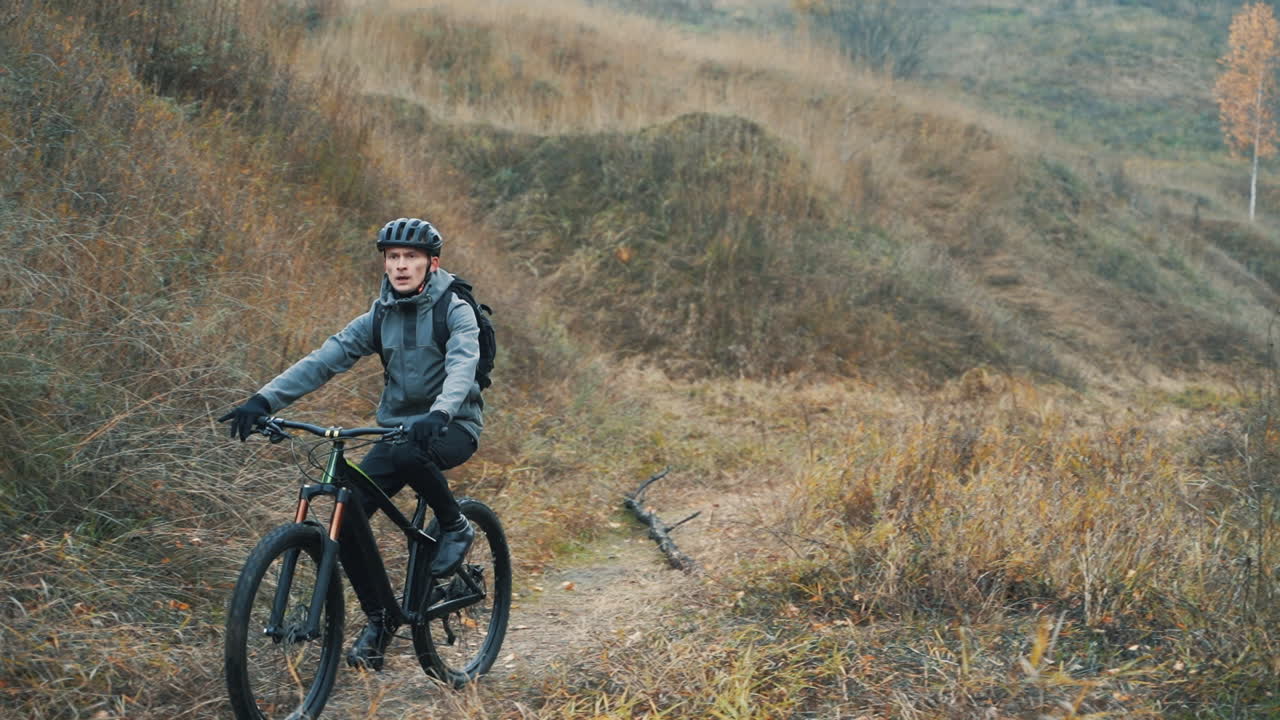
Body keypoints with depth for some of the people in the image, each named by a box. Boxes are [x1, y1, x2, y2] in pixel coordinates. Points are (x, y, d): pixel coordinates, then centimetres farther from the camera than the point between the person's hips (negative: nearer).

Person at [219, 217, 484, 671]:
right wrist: (264, 400, -20)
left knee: (408, 453, -39)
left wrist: (440, 413, -48)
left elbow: (462, 366, -27)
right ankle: (380, 618, 3)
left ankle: (455, 526, -12)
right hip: (397, 426, 5)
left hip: (452, 428, -5)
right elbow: (323, 361, -6)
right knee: (349, 514, -14)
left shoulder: (455, 311, -9)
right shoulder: (379, 318, 4)